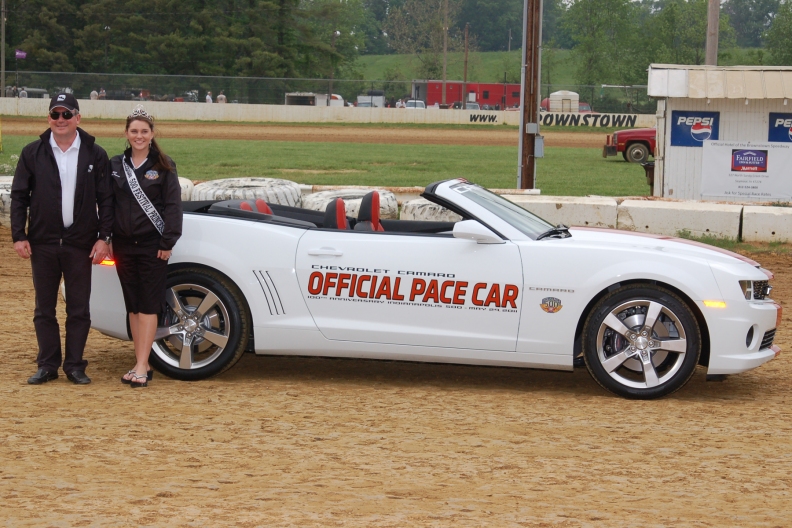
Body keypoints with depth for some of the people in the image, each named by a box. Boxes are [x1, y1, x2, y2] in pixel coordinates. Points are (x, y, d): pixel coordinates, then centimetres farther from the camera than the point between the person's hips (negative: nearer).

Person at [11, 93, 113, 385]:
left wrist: (104, 237, -4)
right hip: (42, 242, 1)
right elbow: (19, 196, 5)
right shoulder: (33, 153, 3)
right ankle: (47, 365, 15)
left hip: (80, 243, -1)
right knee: (44, 308, 7)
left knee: (79, 309, 3)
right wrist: (19, 236, -3)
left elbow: (106, 199, 3)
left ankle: (75, 366, 12)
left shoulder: (95, 155, 2)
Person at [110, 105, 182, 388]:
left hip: (152, 245, -4)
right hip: (124, 245, 4)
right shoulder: (116, 165, 8)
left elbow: (173, 205, -4)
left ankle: (142, 366, -8)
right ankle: (141, 363, 12)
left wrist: (168, 242, -10)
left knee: (148, 306, -5)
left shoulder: (163, 166, -1)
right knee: (133, 306, 6)